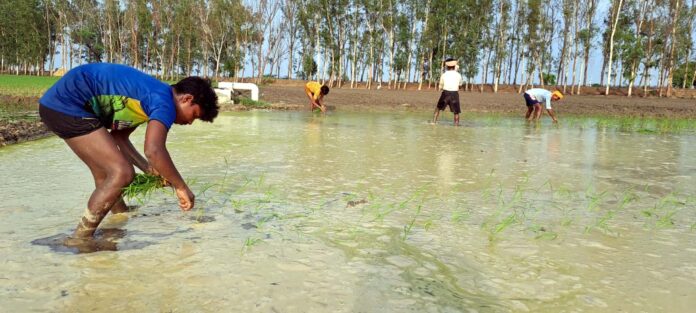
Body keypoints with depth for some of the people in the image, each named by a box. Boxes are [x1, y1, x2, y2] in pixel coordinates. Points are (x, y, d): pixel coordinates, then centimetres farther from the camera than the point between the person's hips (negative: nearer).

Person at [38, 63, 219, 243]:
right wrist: (181, 187, -18)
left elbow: (118, 136, 20)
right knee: (122, 173, -13)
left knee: (105, 176, 19)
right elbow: (154, 150, -32)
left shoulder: (151, 94, 16)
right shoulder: (164, 102, -15)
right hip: (67, 105, -10)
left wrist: (151, 170, 13)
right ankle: (80, 239, -5)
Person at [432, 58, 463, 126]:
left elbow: (440, 86, 9)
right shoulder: (458, 75, 1)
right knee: (456, 112, 8)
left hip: (445, 93, 1)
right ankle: (456, 125, 4)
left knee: (438, 108, 18)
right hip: (455, 94, 0)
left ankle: (434, 122, 15)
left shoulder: (444, 75, 1)